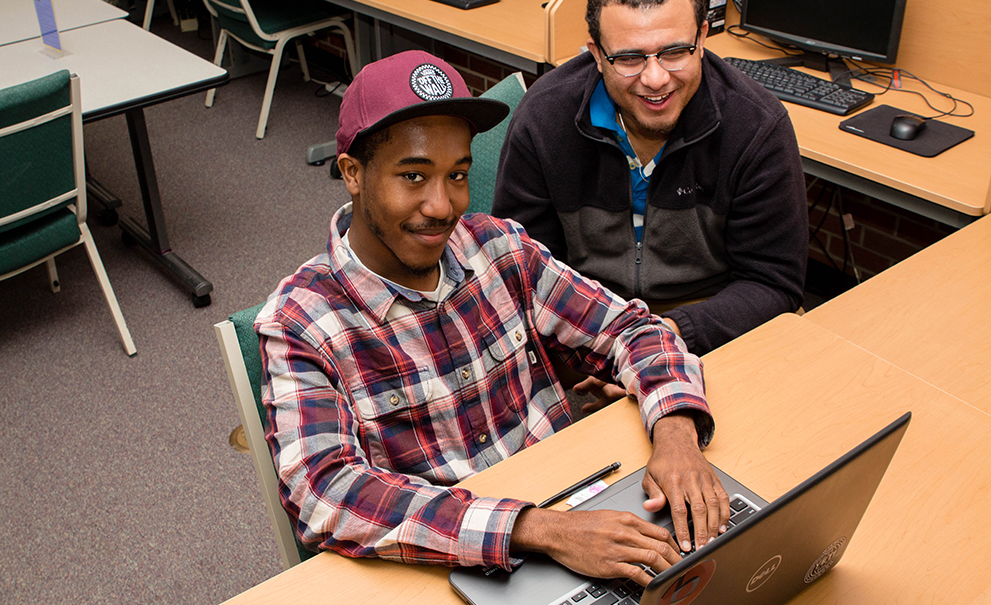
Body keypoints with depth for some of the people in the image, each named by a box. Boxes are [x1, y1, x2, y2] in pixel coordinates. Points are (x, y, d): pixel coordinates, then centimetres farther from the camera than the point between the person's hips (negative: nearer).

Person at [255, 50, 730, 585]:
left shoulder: (495, 247, 2)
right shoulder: (299, 324, -12)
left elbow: (629, 328, 5)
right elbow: (325, 495, -24)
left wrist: (676, 432, -16)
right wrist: (539, 529, -32)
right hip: (443, 577, -4)